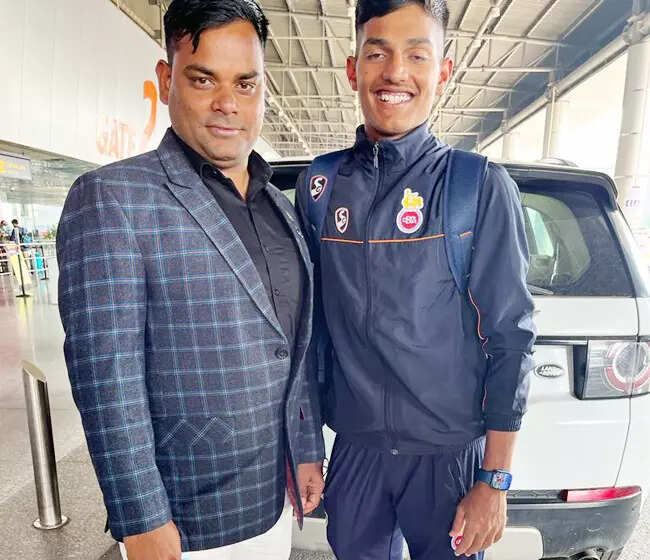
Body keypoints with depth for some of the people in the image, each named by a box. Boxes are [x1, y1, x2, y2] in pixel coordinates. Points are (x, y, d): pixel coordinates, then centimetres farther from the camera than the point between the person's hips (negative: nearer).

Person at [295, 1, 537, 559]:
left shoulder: (482, 186, -10)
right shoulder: (319, 184, -2)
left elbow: (511, 339, -8)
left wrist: (494, 483, -5)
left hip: (451, 454, -2)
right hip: (353, 448, 3)